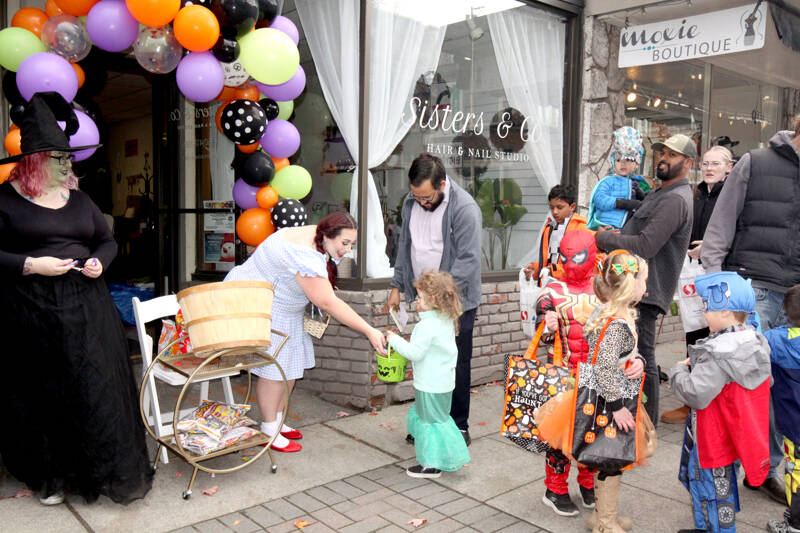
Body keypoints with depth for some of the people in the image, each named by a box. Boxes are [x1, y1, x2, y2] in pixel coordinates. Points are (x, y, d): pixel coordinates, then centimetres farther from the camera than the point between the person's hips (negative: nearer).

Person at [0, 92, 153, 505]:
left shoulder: (78, 199, 12)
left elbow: (108, 239, 20)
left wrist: (100, 261, 0)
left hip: (85, 307, 4)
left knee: (97, 388, 4)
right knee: (44, 394, 6)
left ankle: (112, 472, 17)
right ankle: (51, 477, 22)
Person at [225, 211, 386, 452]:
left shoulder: (317, 240, -3)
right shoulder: (306, 257, -34)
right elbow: (329, 303, -35)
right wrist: (369, 331, -34)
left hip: (279, 307, 10)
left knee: (291, 364, 8)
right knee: (275, 368, -8)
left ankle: (277, 422, 22)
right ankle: (269, 432, 5)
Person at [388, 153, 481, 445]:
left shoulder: (464, 208, -18)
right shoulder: (411, 203, 4)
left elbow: (468, 259, -21)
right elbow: (404, 246, 16)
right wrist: (397, 286, 13)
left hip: (457, 301, -6)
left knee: (456, 364, 4)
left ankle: (458, 426, 19)